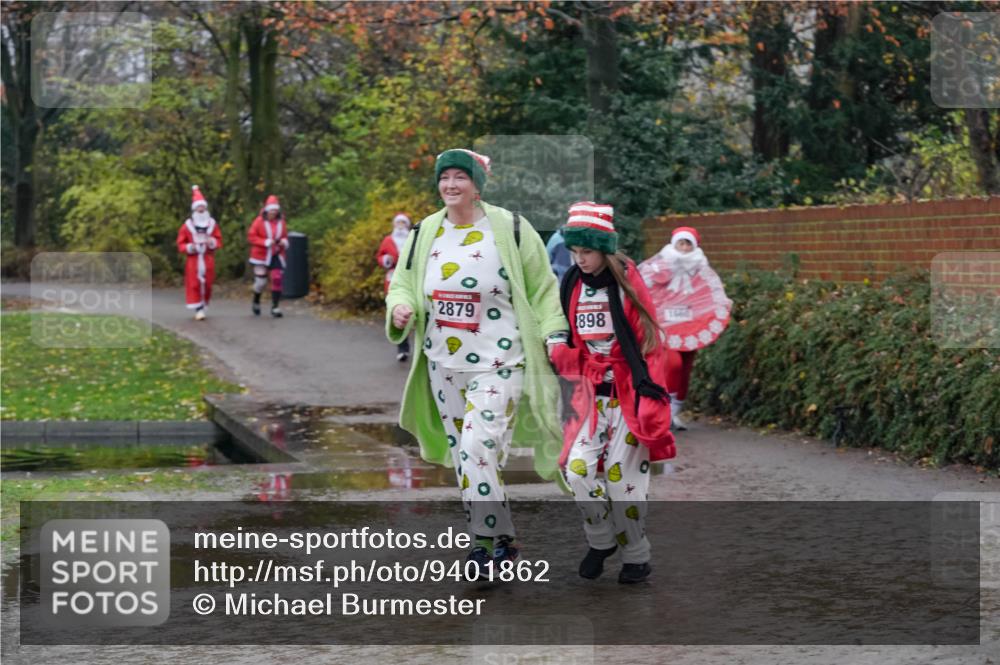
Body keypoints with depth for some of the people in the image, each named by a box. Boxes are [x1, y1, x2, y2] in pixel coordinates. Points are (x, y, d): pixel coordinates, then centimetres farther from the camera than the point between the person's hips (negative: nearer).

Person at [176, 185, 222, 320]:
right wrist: (189, 247, -17)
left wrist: (213, 242, -12)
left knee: (207, 284, 4)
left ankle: (203, 306, 20)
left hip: (208, 260, 2)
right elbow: (180, 243, 2)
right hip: (193, 260, -2)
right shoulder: (187, 225, 0)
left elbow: (219, 240, 10)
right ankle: (198, 309, -8)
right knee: (194, 284, -8)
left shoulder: (212, 224, 7)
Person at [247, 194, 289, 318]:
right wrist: (265, 242, -19)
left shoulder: (281, 222, 1)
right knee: (260, 281, 2)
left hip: (276, 256, 2)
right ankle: (256, 302, 30)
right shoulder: (259, 221, -9)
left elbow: (285, 236, 15)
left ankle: (275, 307, -3)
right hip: (261, 256, -2)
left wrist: (284, 242, -8)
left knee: (277, 280, -9)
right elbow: (251, 236, -9)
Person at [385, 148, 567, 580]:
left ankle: (497, 541, -7)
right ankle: (484, 541, 23)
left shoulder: (510, 230, -6)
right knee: (463, 457, 11)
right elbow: (403, 283, 13)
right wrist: (400, 308, -9)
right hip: (443, 365, 6)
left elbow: (542, 288, 1)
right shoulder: (425, 233, 7)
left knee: (478, 449, -19)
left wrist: (553, 334, -9)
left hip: (498, 364, -5)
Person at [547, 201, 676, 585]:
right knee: (578, 469, -9)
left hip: (628, 391, -4)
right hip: (591, 391, 4)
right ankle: (601, 542, 14)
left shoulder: (626, 282, -8)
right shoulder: (572, 285, 5)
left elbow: (649, 341, -7)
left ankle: (636, 557, 12)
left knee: (621, 475, -4)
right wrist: (558, 352, -7)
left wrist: (651, 394, -14)